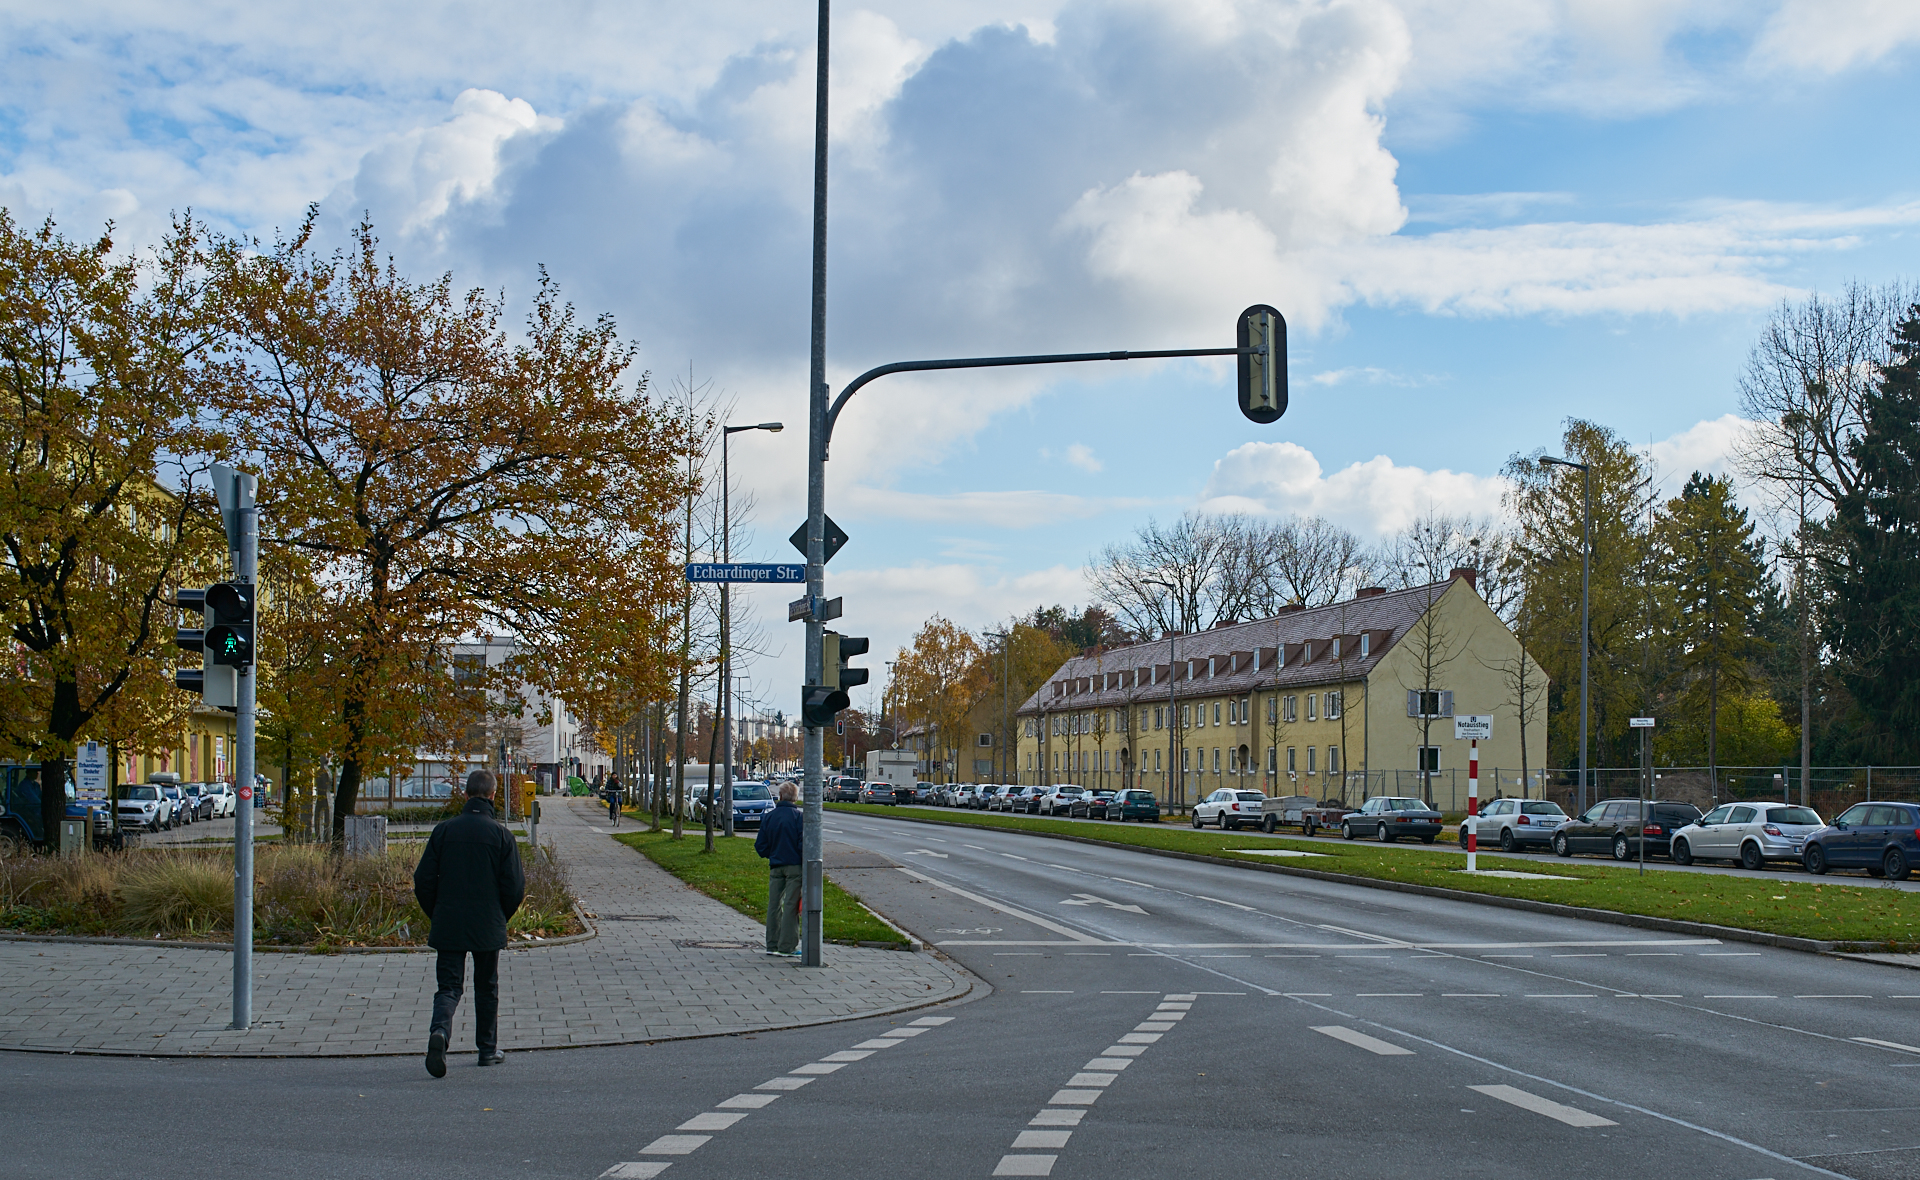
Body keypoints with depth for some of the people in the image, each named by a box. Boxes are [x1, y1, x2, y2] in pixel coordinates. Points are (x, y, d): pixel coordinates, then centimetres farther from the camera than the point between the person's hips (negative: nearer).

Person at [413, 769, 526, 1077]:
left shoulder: (444, 830, -1)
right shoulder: (501, 834, -6)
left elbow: (423, 881, 0)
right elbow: (514, 887, -6)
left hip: (448, 925, 1)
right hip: (488, 926, -1)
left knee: (448, 986, 3)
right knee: (487, 987, 15)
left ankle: (440, 1030, -25)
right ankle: (488, 1049, 22)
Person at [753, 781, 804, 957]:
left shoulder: (769, 817, 4)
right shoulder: (798, 816, -9)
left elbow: (760, 846, 6)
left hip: (775, 867, 4)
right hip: (794, 866, -4)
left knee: (774, 905, 11)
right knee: (791, 906, -1)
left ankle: (772, 945, 16)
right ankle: (786, 947, -2)